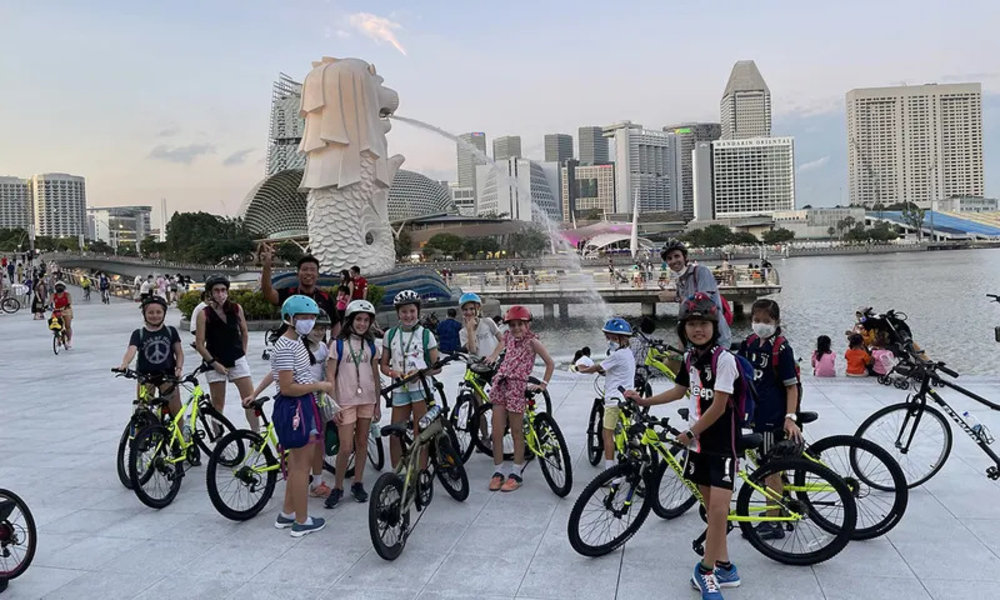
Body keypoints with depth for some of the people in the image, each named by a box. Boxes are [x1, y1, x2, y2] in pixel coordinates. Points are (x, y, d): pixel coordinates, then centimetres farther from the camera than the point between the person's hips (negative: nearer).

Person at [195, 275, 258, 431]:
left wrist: (242, 353, 9)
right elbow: (199, 344, -7)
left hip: (237, 361, 2)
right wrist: (214, 363, -10)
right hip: (215, 364, -2)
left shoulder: (236, 308, -1)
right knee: (218, 405, 6)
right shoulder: (204, 314, -8)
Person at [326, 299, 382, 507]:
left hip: (367, 400, 4)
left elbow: (375, 376, 11)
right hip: (345, 402, -4)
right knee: (346, 447, -6)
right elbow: (330, 376, -5)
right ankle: (338, 488, 10)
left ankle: (358, 484, 21)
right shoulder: (339, 344, -3)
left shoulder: (370, 346, 8)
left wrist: (377, 404, 10)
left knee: (362, 443, 9)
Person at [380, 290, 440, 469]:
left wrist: (421, 372, -17)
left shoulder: (426, 334, 1)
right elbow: (384, 365, 10)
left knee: (420, 434, -4)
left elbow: (436, 366, 1)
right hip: (400, 390, 3)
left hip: (422, 388, -3)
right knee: (395, 435, 5)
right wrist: (393, 372, -12)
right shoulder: (390, 335, 7)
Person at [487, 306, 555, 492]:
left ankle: (516, 474, 15)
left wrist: (543, 384, -9)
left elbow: (550, 363, -5)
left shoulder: (532, 341, -5)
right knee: (497, 433, 3)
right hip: (500, 385, 5)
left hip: (517, 387, -5)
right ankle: (498, 471, 15)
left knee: (517, 433, 4)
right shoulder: (509, 337, 11)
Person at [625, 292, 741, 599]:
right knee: (711, 504, 13)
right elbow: (680, 390, 21)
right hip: (698, 440, 7)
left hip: (721, 441, -7)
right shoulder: (690, 357, 6)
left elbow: (719, 406, -19)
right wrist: (644, 401, 18)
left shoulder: (724, 358, -18)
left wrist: (690, 433, -10)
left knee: (719, 506, -11)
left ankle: (706, 569, 5)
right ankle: (724, 566, 25)